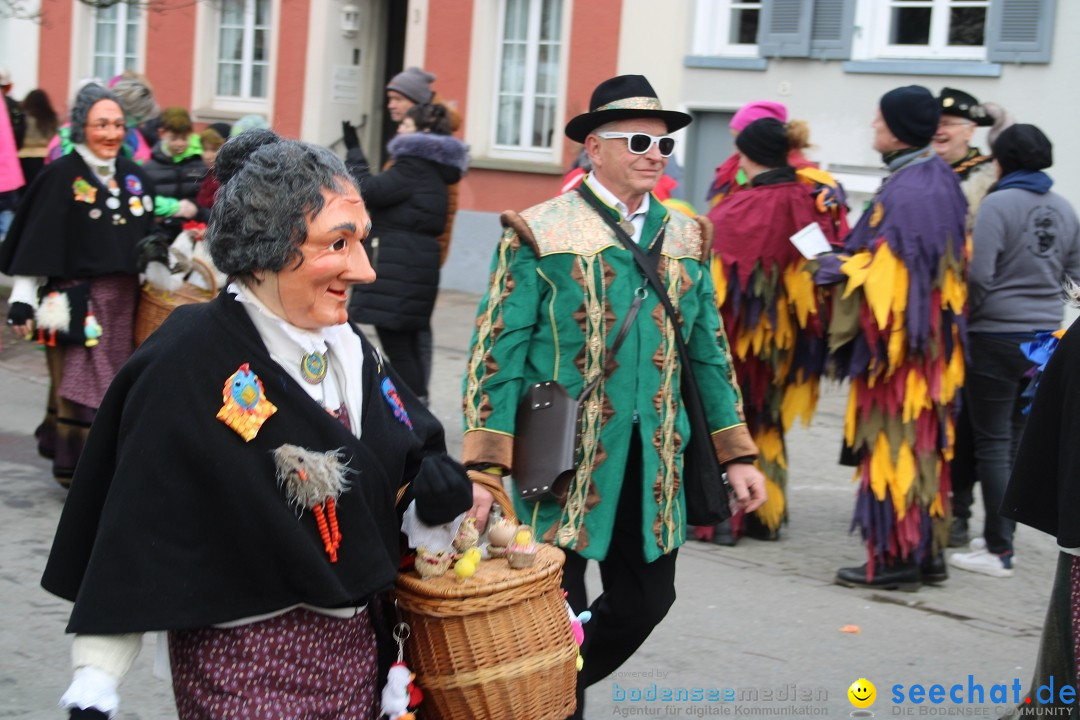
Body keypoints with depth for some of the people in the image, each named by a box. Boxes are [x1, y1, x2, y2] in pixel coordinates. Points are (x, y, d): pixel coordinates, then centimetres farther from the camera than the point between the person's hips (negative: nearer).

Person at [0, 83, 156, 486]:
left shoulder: (133, 176, 10)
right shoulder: (61, 175, -7)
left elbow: (149, 237, 19)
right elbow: (37, 239, -9)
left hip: (124, 298, 6)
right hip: (77, 297, -6)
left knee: (114, 385, 11)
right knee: (80, 385, -4)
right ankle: (77, 467, 5)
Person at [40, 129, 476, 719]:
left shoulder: (349, 349, 4)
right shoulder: (189, 367, -18)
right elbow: (133, 536, -18)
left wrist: (436, 481, -5)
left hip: (358, 646, 7)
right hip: (244, 663, -7)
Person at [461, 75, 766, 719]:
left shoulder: (686, 238, 10)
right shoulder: (539, 233, -5)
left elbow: (711, 353, 15)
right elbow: (498, 354, -8)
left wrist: (738, 454, 10)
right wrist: (485, 470, -15)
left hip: (654, 463, 5)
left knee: (646, 602, 10)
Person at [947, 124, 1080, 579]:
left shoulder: (997, 204, -12)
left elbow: (978, 274, -16)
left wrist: (965, 318, -1)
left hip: (997, 337, -6)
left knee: (993, 443, -1)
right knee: (1019, 440, 13)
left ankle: (999, 551, 0)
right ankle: (1001, 535, 18)